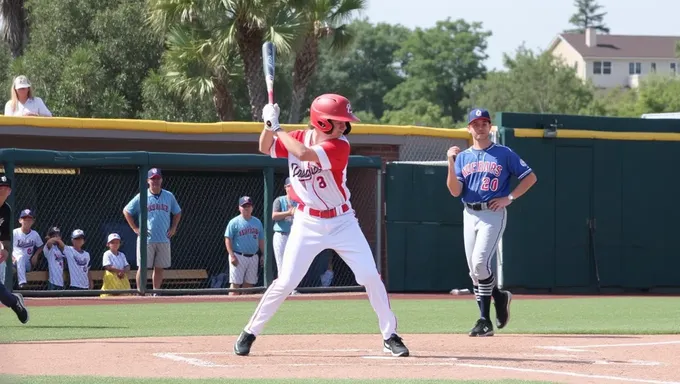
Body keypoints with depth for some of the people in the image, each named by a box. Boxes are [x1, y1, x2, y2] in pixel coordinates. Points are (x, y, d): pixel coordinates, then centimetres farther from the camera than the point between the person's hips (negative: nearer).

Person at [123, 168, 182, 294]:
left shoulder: (169, 196, 8)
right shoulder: (141, 197, -1)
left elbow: (177, 212, 22)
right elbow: (126, 211, 6)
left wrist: (173, 228, 10)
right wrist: (135, 229, 0)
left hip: (164, 239, 3)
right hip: (146, 239, -3)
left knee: (159, 268, 6)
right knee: (142, 267, -5)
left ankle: (156, 293, 13)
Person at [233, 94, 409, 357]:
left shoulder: (340, 146, -16)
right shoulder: (298, 138, -3)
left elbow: (303, 153, -28)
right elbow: (265, 148, 6)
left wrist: (278, 129, -17)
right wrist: (269, 125, -13)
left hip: (342, 221, -1)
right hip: (307, 223, 1)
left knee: (370, 276, -8)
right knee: (285, 282, -5)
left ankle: (390, 336, 4)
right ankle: (250, 332, 9)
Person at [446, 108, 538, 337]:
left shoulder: (503, 154, 2)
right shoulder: (462, 157, 12)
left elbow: (530, 177, 4)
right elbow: (455, 191, 2)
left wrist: (509, 198, -6)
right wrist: (451, 164, -11)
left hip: (493, 214, -5)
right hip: (469, 215, 5)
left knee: (480, 263, -19)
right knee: (474, 271, 3)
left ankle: (485, 320, -7)